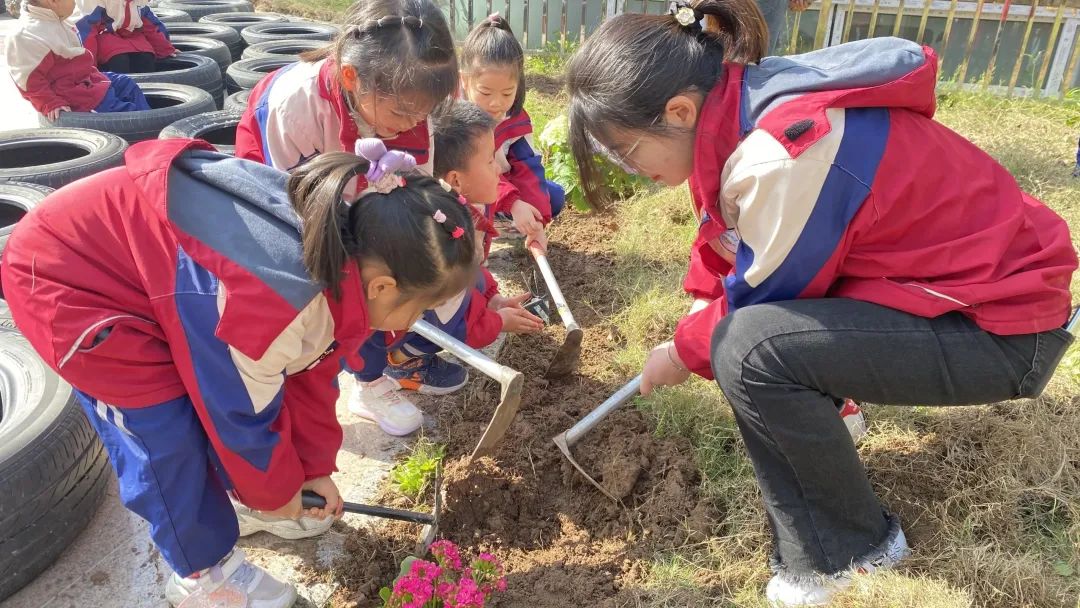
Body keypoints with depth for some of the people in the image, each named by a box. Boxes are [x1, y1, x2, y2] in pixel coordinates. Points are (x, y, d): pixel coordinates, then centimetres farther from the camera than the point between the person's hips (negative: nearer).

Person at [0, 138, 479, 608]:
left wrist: (314, 468, 9)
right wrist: (278, 493, -2)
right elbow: (242, 414, -21)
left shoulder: (343, 252, -10)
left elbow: (310, 377, 2)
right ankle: (203, 569, 19)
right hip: (65, 274, -8)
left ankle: (246, 505, 36)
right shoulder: (270, 303, -38)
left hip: (143, 246, 8)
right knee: (169, 436, -5)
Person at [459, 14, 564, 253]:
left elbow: (528, 169, -19)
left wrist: (537, 218, -34)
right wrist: (512, 204, -49)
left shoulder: (517, 120, -14)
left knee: (554, 197, -7)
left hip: (504, 185, 5)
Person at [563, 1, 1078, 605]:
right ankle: (819, 408, 28)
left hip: (1000, 328, -9)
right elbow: (725, 237, 11)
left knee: (750, 347, -26)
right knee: (733, 304, 10)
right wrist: (703, 305, 0)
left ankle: (854, 545, -3)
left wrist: (684, 353, -2)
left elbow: (759, 297, -18)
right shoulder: (744, 105, -4)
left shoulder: (781, 157, -32)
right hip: (962, 272, 9)